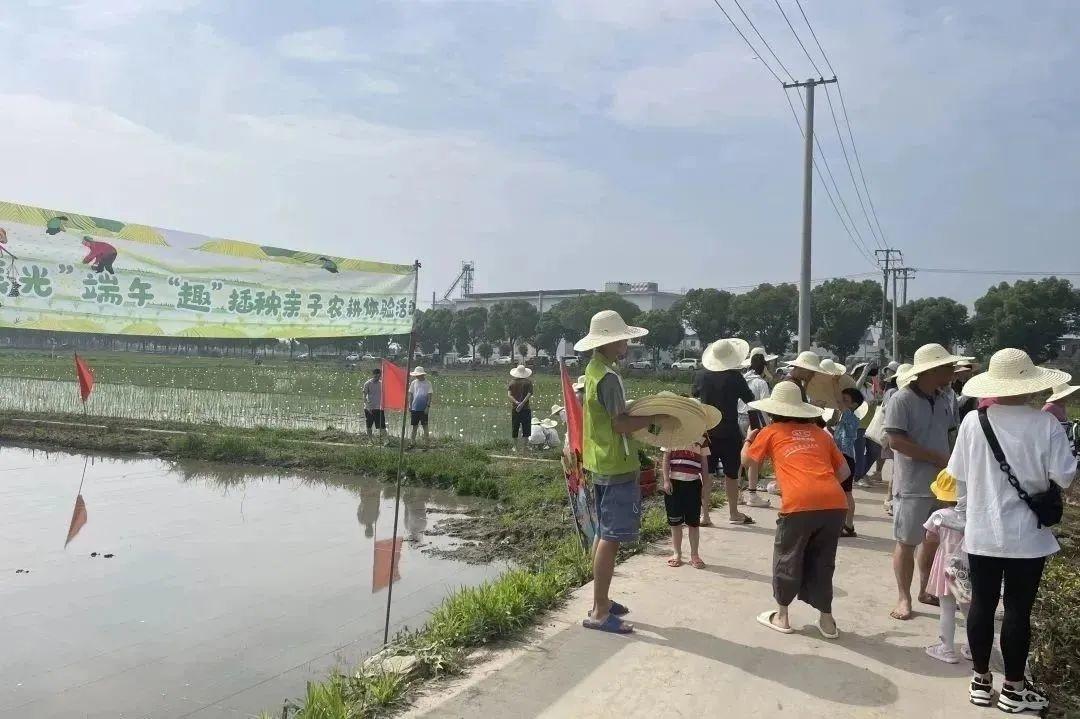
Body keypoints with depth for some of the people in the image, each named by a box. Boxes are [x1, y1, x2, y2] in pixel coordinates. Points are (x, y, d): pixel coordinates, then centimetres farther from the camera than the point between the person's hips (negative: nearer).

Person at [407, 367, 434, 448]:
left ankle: (427, 443, 6)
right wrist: (409, 405, 5)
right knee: (414, 426, 9)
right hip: (414, 408, 4)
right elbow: (411, 395, 11)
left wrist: (428, 406, -12)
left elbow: (430, 396, -5)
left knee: (425, 426, 1)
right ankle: (413, 442, 16)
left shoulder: (428, 383, -4)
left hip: (424, 409, -4)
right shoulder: (413, 383, 6)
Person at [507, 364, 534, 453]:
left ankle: (516, 447, 21)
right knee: (526, 430, 4)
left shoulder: (512, 382, 5)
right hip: (526, 408, -2)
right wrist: (522, 403, -20)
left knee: (514, 429, 12)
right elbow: (529, 394, -14)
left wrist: (516, 402, -18)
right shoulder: (528, 382, 0)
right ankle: (523, 448, -1)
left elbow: (509, 395, -7)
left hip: (514, 408, 2)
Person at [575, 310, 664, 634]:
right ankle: (599, 613, 0)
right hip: (616, 466, -10)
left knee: (604, 533, 16)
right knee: (611, 538, -5)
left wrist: (645, 414, 10)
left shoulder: (594, 369, 11)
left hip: (601, 462, 10)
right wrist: (656, 417, -10)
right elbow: (620, 424, -22)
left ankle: (601, 601, 26)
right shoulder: (608, 376, -20)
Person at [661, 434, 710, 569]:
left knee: (693, 521, 5)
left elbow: (704, 461, 8)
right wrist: (666, 480, -6)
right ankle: (677, 554, 20)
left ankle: (694, 555, 17)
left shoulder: (702, 435, 4)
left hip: (693, 482, 1)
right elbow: (666, 458, 1)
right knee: (675, 521, 7)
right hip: (674, 482, 0)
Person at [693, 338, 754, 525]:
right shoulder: (735, 377, -13)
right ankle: (733, 513, 23)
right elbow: (750, 399, -1)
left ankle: (704, 515, 4)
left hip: (707, 431, 2)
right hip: (730, 433, -2)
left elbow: (695, 394, 16)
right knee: (731, 473, 11)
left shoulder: (702, 377, -3)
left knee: (706, 473, 6)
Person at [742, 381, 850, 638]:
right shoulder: (819, 433, 22)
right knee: (822, 562, 20)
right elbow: (844, 471, 24)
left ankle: (781, 616, 27)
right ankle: (827, 620, 26)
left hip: (800, 504, -4)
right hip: (835, 503, 4)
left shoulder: (771, 432, 13)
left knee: (787, 559, 16)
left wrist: (749, 438, 43)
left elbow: (746, 460, 26)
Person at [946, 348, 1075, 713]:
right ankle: (1013, 688, 20)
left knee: (982, 604, 12)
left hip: (982, 532, 2)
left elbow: (959, 474, 0)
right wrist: (1057, 429, 5)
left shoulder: (973, 421, -8)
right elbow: (1065, 477, -10)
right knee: (1018, 609, 8)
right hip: (1028, 535, -2)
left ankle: (981, 681, 24)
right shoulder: (1045, 424, -14)